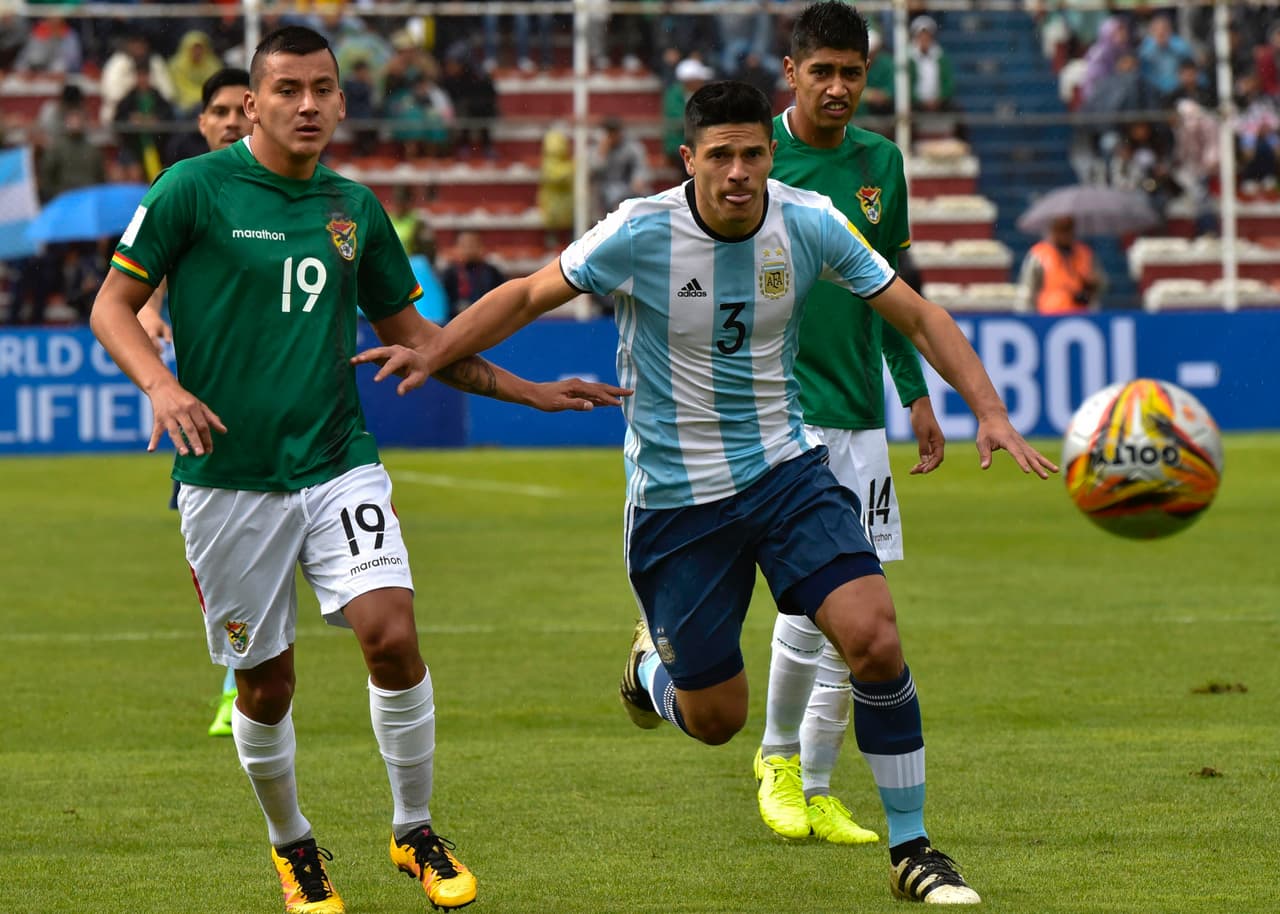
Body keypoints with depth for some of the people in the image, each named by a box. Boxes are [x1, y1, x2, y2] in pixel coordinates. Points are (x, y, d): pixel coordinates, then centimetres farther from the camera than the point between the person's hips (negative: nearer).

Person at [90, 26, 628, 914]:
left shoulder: (355, 208, 9)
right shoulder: (197, 189, -4)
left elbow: (410, 332, 20)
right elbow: (114, 305, -1)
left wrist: (529, 390, 14)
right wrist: (163, 386, -20)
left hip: (339, 465, 2)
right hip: (229, 480, -2)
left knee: (391, 634, -16)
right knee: (265, 683, 3)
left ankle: (416, 832, 3)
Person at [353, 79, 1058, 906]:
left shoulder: (809, 224, -9)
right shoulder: (640, 234, -16)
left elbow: (917, 316, -2)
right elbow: (529, 295, -3)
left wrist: (990, 412, -13)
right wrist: (433, 352, -16)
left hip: (785, 468, 2)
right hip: (676, 496, -2)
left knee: (875, 639, -19)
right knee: (715, 720, 3)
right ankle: (653, 662, 42)